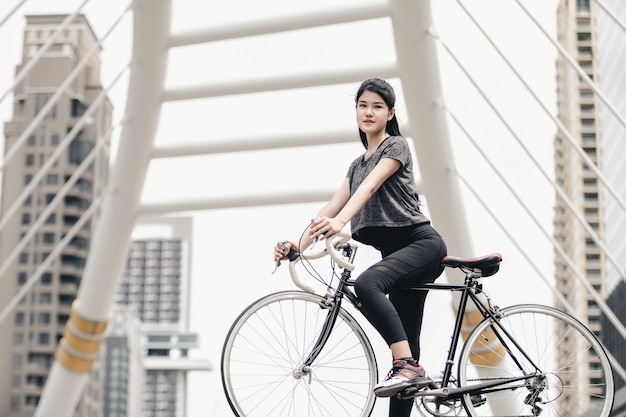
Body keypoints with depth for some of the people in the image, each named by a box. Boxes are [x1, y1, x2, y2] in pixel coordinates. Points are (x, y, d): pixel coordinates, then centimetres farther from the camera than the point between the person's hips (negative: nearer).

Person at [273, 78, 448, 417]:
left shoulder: (396, 146, 0)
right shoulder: (358, 165, 23)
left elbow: (371, 186, -18)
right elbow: (330, 208, 15)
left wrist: (340, 221, -35)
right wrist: (298, 245, 1)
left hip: (421, 243, -8)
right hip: (396, 251, 8)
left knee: (366, 284, -33)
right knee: (405, 346, 2)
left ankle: (408, 366, -34)